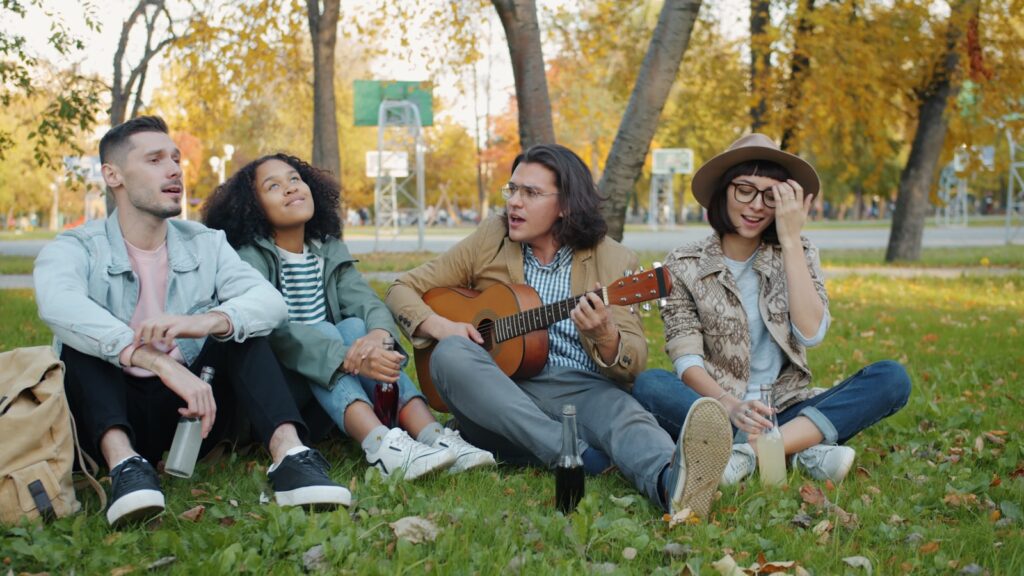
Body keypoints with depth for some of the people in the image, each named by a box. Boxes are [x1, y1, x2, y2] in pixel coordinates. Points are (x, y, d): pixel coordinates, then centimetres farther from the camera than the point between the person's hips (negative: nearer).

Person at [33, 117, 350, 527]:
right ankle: (124, 462, -45)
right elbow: (59, 306, -30)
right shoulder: (74, 250, -4)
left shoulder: (205, 244, 6)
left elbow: (270, 300, -14)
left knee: (239, 324, -16)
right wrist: (161, 364, -43)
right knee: (83, 338, -23)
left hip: (190, 407, 2)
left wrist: (209, 321, -37)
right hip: (113, 416, -2)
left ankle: (289, 456, -38)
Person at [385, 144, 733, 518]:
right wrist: (439, 326, -6)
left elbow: (634, 363, -1)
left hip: (581, 392, -2)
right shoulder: (490, 241, 11)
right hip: (498, 396, 2)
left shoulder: (612, 260, 6)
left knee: (623, 412, -35)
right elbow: (403, 290, 15)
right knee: (451, 355, -30)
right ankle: (575, 455, -41)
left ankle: (672, 483, -70)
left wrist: (604, 336, -24)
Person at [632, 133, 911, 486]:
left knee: (892, 379, -19)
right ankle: (802, 450, -33)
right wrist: (730, 405, -29)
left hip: (787, 411, 2)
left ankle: (747, 454, -34)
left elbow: (810, 334, -10)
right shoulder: (684, 266, 1)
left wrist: (791, 240, -10)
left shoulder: (797, 255, 7)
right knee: (649, 385, -31)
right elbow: (687, 361, -9)